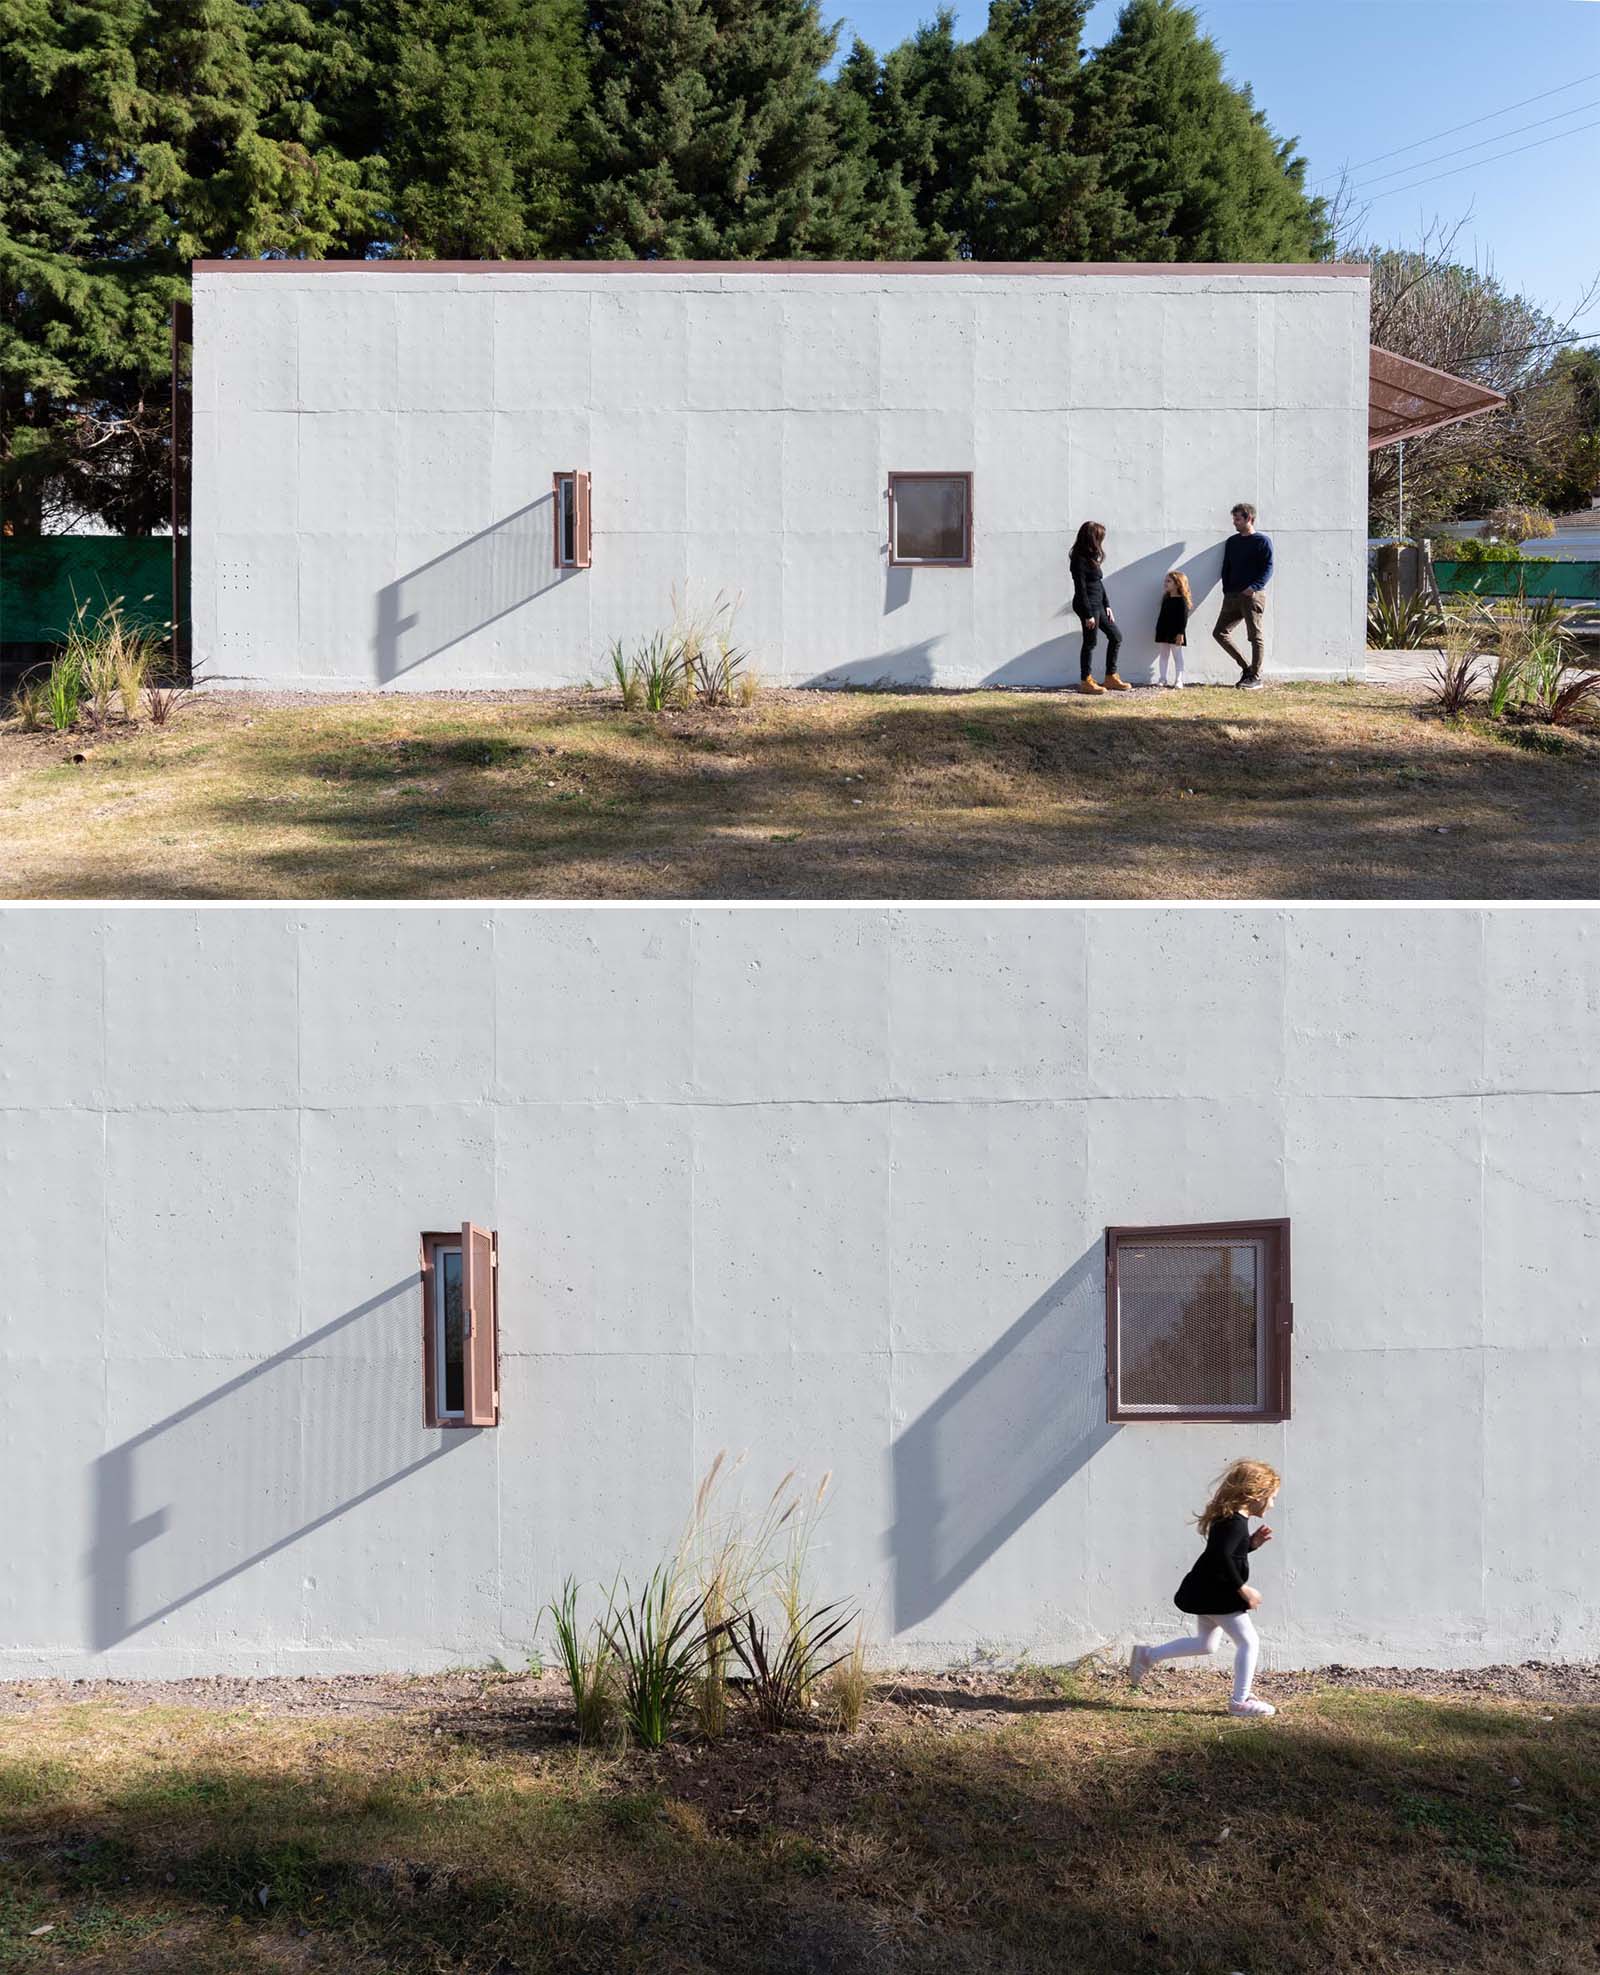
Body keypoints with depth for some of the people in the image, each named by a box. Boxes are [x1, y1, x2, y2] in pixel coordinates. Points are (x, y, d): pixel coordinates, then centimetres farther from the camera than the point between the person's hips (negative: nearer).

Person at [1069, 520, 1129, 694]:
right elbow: (1081, 589, -18)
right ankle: (1085, 681, 8)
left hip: (1098, 604, 10)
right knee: (1090, 642, -2)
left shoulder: (1091, 558, 13)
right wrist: (1088, 614, -18)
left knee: (1115, 636, 12)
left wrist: (1107, 605, 14)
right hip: (1088, 605, -10)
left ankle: (1111, 677, 18)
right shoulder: (1079, 560, -15)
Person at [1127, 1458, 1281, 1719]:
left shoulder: (1228, 1518, 10)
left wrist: (1252, 1543, 7)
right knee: (1248, 1642, -1)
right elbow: (1221, 1558, -30)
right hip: (1218, 1595, -11)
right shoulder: (1236, 1522, -22)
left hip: (1209, 1593, 11)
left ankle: (1148, 1655, 23)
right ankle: (1240, 1701, 5)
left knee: (1206, 1644, 21)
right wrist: (1243, 1589, -24)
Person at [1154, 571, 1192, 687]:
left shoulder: (1182, 600, -10)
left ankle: (1178, 680, 2)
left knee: (1177, 656, 0)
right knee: (1163, 655, 8)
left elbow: (1183, 618, -14)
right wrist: (1158, 630, 15)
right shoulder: (1166, 599, 11)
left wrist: (1181, 633, -19)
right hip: (1163, 633, 7)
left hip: (1175, 633, -7)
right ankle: (1163, 679, 12)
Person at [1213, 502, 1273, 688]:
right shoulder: (1231, 542, 16)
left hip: (1253, 596, -7)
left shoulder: (1263, 541, -2)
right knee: (1220, 632, 1)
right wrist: (1226, 591, 6)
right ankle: (1246, 667, 11)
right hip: (1232, 596, 7)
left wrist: (1254, 587, -22)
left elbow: (1268, 569, -8)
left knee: (1256, 637, -4)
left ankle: (1255, 676, 4)